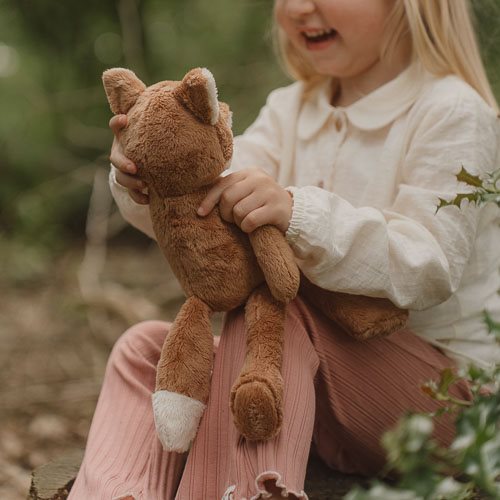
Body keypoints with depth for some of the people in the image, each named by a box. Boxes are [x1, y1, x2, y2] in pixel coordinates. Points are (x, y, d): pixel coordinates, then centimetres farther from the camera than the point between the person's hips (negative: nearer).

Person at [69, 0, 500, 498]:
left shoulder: (453, 113, -11)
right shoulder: (291, 109, 11)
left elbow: (428, 265, -24)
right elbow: (209, 208, -5)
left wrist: (299, 215, -37)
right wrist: (147, 183, -28)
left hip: (444, 384, -7)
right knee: (145, 347, -2)